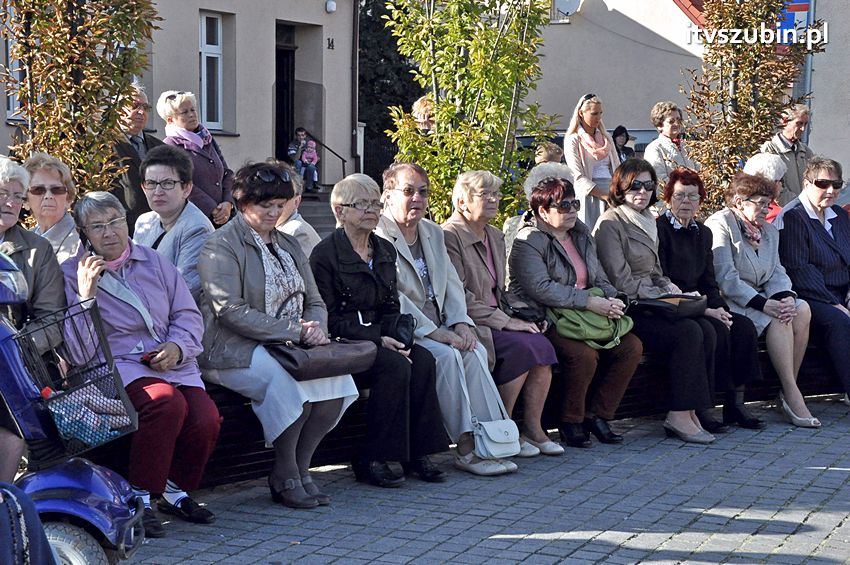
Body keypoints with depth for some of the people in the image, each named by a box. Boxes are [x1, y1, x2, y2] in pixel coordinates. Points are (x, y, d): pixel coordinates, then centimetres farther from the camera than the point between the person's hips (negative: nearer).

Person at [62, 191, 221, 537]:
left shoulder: (154, 262, 17)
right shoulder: (71, 274, 6)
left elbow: (188, 314, 15)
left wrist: (178, 346, -5)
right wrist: (86, 294, -17)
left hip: (171, 362, 4)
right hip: (117, 366, -4)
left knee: (206, 419, -24)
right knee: (167, 402, -36)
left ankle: (176, 490, 6)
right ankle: (140, 497, -19)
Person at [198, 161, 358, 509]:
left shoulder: (288, 245, 21)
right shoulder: (221, 246, -3)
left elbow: (315, 301, 20)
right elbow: (231, 311, -14)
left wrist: (315, 328, -7)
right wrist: (294, 331, -18)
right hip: (235, 349, -6)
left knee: (337, 377, -21)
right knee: (287, 382, -33)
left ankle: (300, 469, -9)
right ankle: (285, 478, -15)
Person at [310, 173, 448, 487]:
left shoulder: (385, 250, 16)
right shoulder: (325, 254, -7)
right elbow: (330, 319, -12)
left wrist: (396, 337, -6)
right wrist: (378, 339, -19)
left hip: (379, 338, 7)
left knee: (423, 359, -21)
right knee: (395, 366, -30)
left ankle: (417, 453, -16)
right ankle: (372, 460, -22)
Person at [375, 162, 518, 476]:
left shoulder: (433, 232, 19)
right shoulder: (378, 236, -9)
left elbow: (451, 283, 16)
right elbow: (392, 298, -16)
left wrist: (460, 323, -3)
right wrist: (434, 332, -20)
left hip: (435, 328, 7)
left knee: (475, 351, -19)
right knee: (446, 355, -28)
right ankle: (467, 447, -24)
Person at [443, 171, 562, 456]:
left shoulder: (495, 237, 18)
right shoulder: (449, 237, -10)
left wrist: (518, 317, 5)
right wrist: (506, 321, -17)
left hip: (494, 320, 8)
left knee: (542, 346, -17)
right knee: (522, 346, -27)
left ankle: (533, 428, -11)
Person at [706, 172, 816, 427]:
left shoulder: (769, 231, 18)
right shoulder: (719, 224, -8)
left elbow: (776, 272, 10)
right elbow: (726, 279, -18)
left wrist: (786, 297, -14)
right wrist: (763, 304, -26)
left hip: (759, 298, 8)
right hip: (729, 301, -7)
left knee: (802, 310, -19)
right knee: (778, 319, -29)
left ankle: (789, 390, -18)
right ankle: (791, 394, -28)